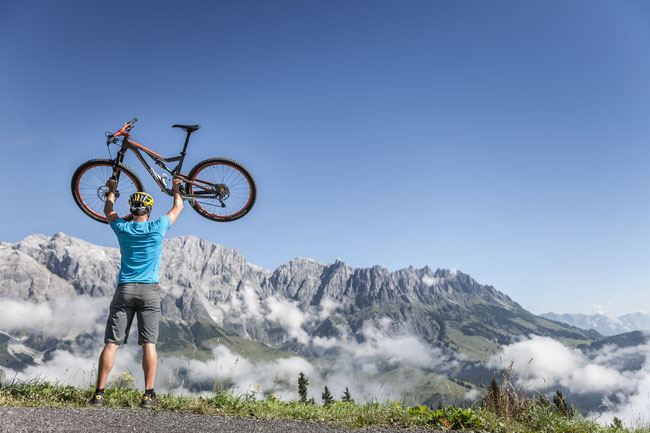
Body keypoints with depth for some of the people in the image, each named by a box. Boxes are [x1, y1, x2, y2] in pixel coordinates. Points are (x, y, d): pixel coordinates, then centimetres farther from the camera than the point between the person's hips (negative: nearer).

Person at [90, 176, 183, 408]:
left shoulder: (122, 228, 3)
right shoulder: (157, 228, -1)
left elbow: (108, 210, 26)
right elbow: (178, 207, 16)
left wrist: (112, 189, 42)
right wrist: (176, 188, 35)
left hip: (125, 289, 2)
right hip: (149, 291, -1)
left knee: (111, 343, 3)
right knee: (148, 343, -1)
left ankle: (99, 393, 3)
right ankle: (149, 395, -2)